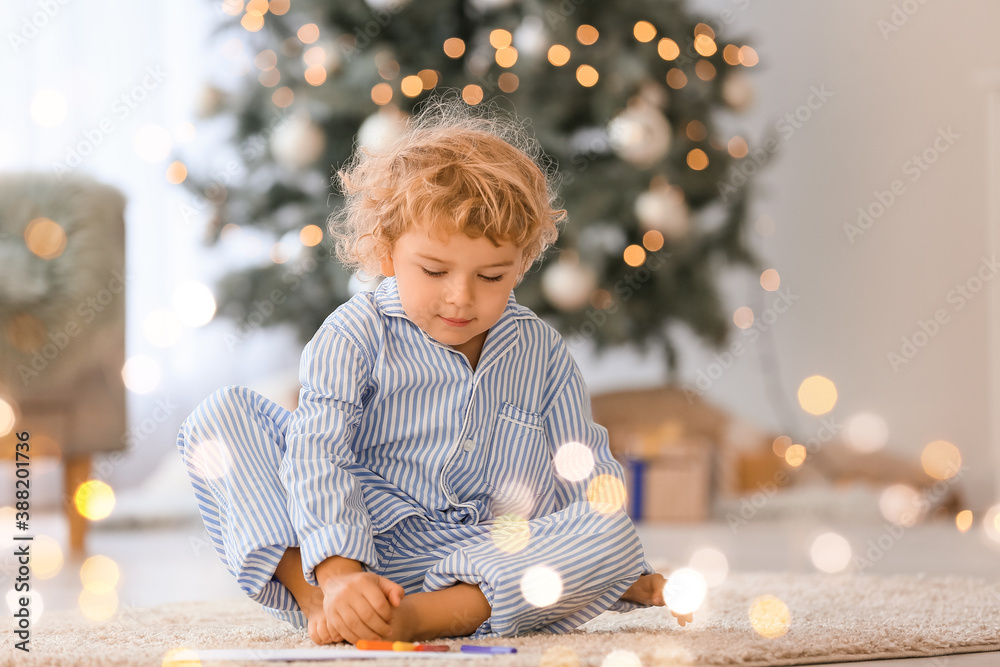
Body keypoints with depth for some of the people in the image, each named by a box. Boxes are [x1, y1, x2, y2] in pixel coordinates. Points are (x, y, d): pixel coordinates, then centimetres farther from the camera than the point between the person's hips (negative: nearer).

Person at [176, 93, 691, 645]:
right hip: (350, 551, -2)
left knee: (612, 530, -26)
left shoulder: (542, 354, 10)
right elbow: (318, 455, -17)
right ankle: (314, 599, -29)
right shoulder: (355, 336, -3)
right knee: (221, 413, -13)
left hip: (481, 570, 2)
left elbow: (587, 478, 15)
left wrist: (634, 580, 2)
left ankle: (418, 616, -37)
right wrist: (338, 573, -32)